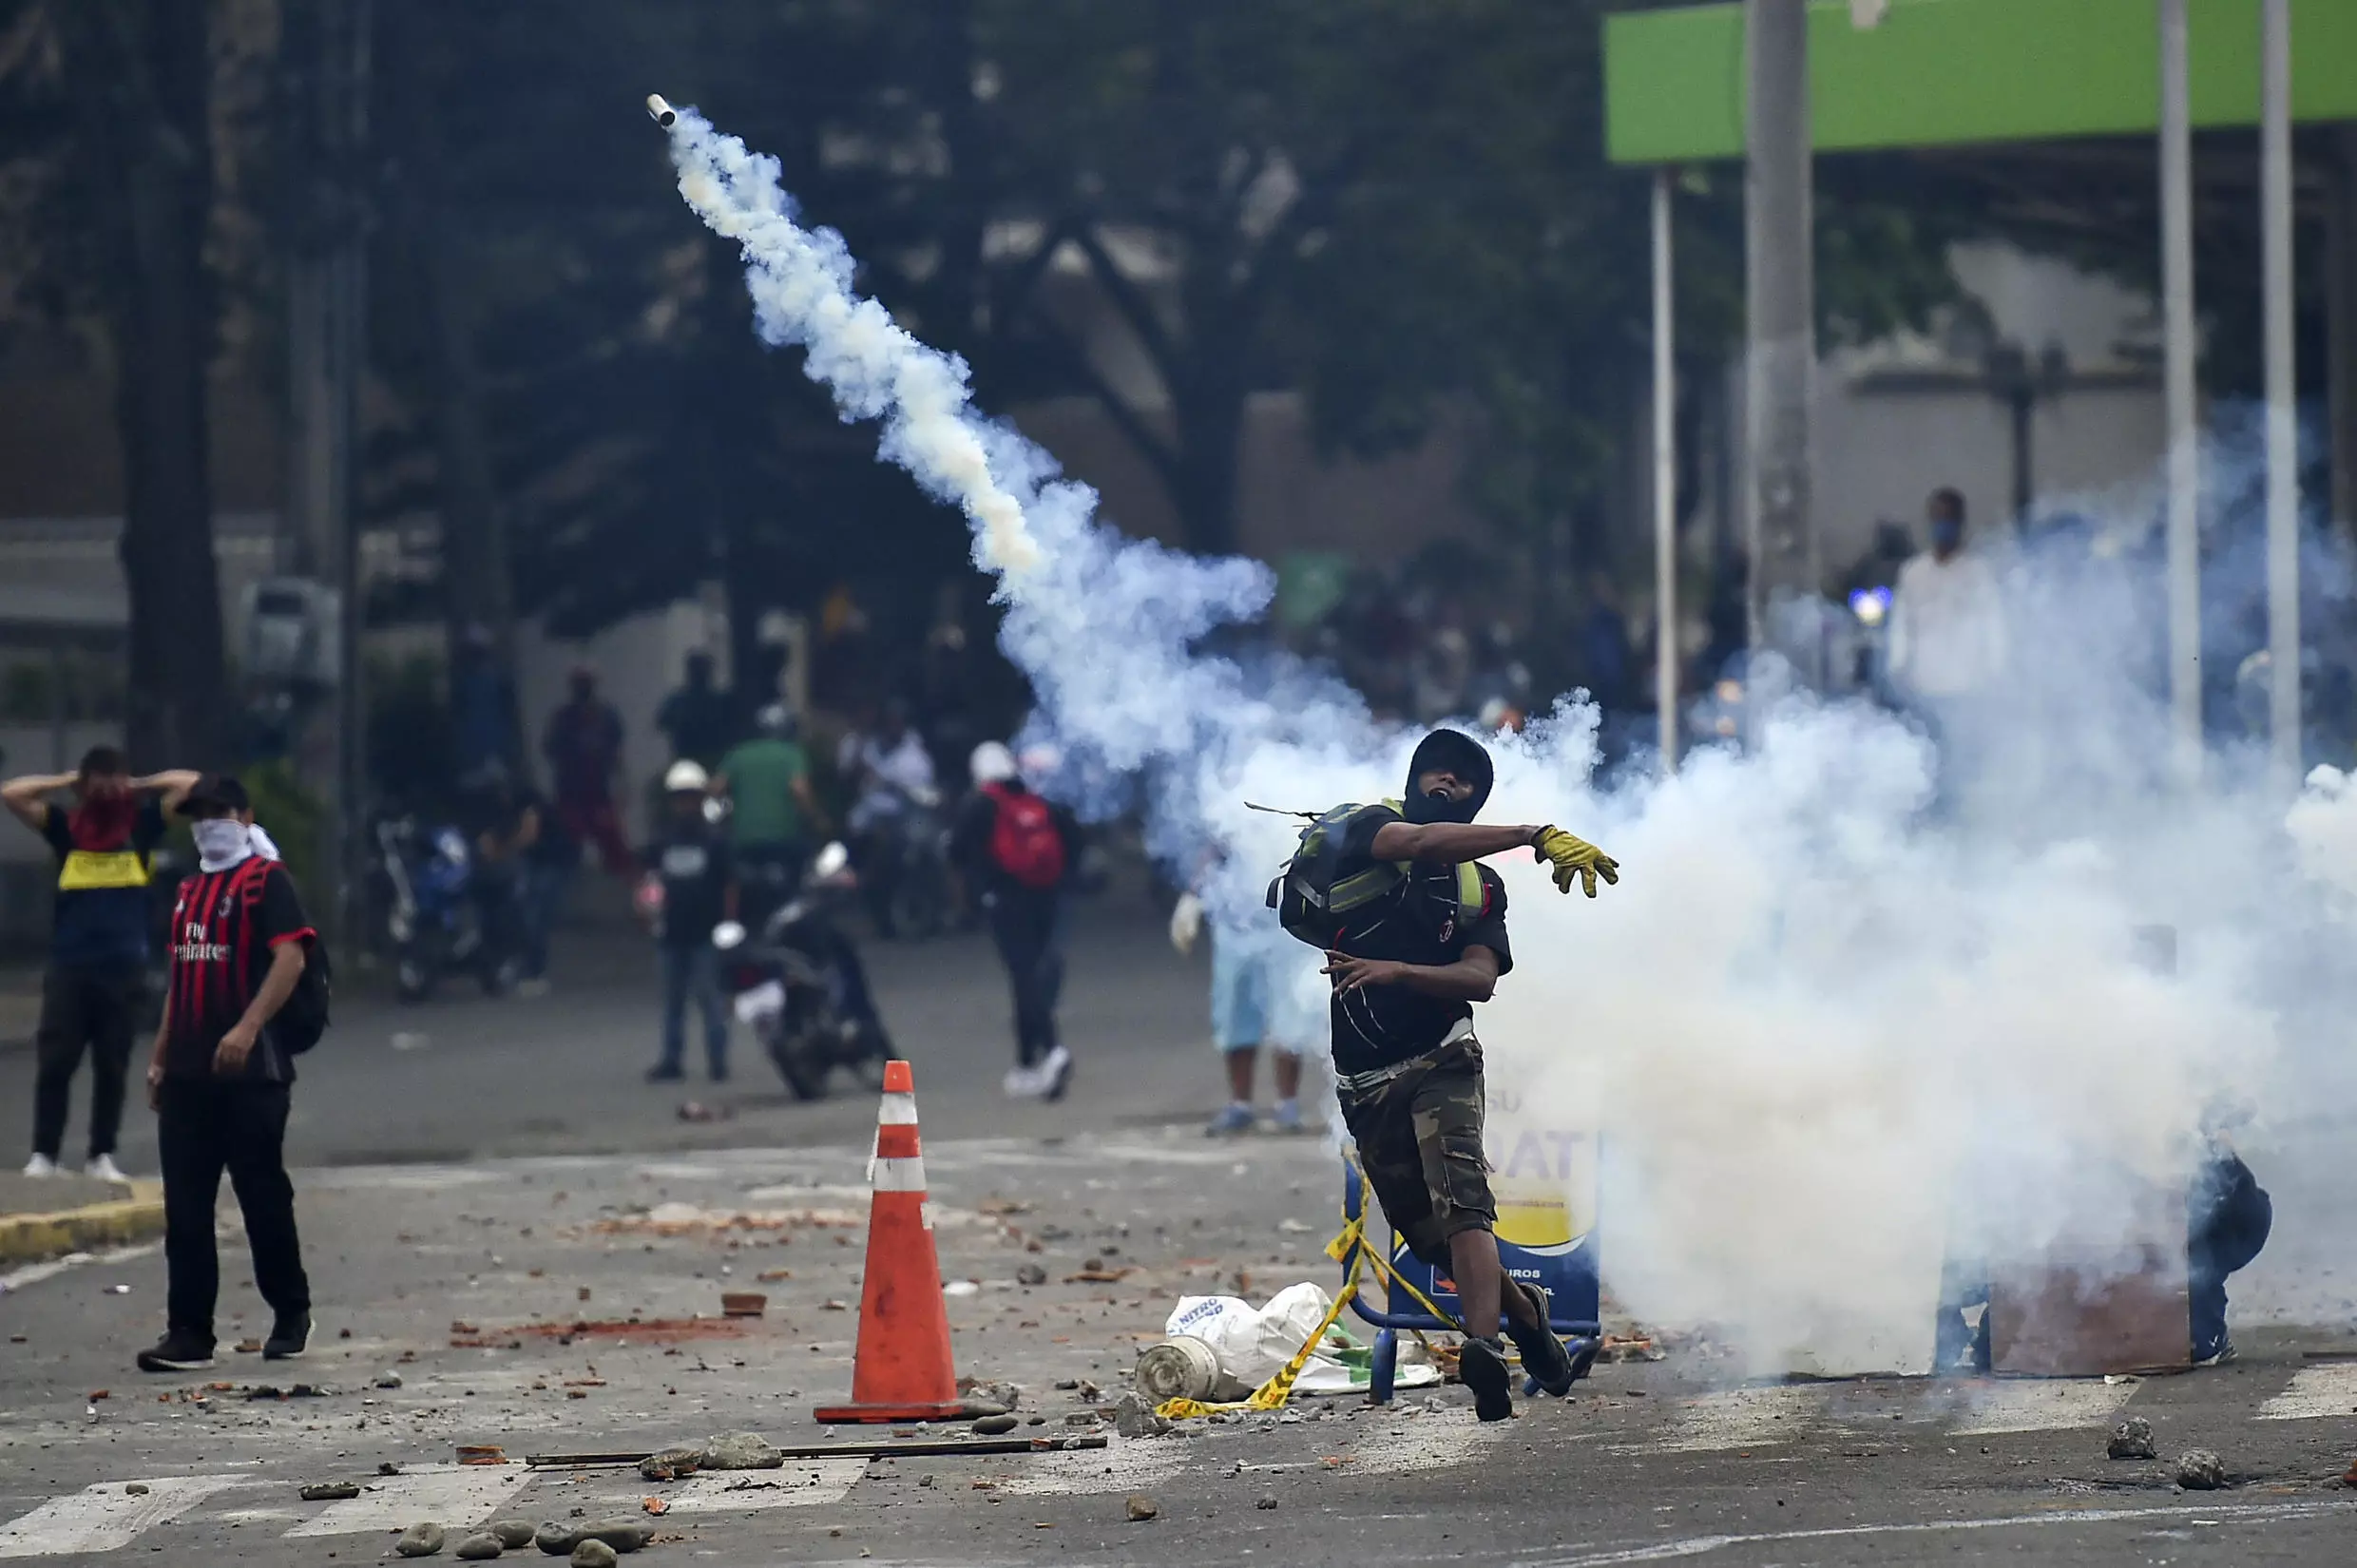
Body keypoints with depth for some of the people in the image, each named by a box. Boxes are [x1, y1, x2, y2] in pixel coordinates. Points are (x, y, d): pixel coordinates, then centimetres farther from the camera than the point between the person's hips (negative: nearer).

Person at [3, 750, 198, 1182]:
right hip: (68, 967, 0)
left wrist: (139, 786, 9)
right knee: (54, 1063, -4)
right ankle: (43, 1154, 0)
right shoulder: (65, 827, 5)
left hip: (124, 969, 0)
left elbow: (193, 785, 6)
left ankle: (102, 1155, 12)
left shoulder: (142, 826, 6)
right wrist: (66, 782, 6)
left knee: (112, 1068, 5)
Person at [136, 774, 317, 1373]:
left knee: (263, 1195, 1)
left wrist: (247, 1027, -28)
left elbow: (291, 957, -17)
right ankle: (189, 1333, 1)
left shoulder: (266, 879, -6)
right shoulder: (190, 891, 19)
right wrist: (160, 1058, 20)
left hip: (251, 1069, -7)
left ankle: (291, 1317, 17)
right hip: (188, 1074, 7)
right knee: (184, 1206, 1)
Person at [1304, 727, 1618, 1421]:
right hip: (1365, 1082, 1)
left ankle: (1485, 1351, -40)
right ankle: (1522, 1308, 32)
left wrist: (1393, 972, -23)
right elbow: (1421, 843, -19)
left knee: (1459, 1203, -23)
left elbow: (1480, 979, -5)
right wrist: (1537, 835, -29)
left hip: (1440, 1061, -1)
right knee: (1426, 1235, 7)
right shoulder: (1369, 829, 4)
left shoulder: (1480, 888, 11)